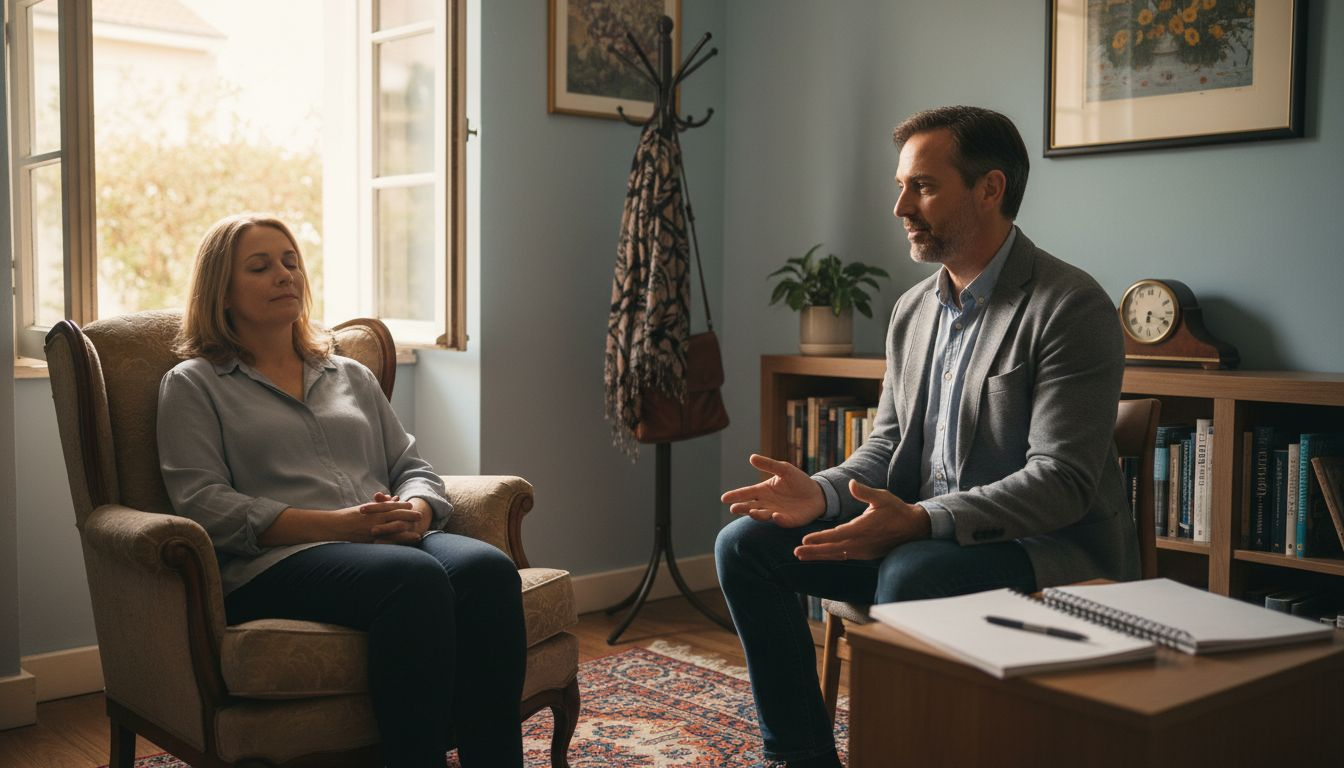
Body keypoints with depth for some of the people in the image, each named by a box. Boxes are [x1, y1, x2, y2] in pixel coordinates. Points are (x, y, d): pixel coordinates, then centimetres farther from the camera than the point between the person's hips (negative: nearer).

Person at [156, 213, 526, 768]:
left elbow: (412, 468, 23)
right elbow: (203, 504, -3)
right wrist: (339, 524, -15)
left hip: (396, 544, 5)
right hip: (275, 563, -5)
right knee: (415, 578, -37)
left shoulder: (350, 374, 28)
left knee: (487, 568, -30)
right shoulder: (193, 385, 12)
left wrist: (411, 513, -4)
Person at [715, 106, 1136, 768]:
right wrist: (821, 493, -8)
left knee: (911, 575, -37)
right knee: (744, 544, -3)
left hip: (1050, 546, -7)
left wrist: (921, 519, -31)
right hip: (921, 531, 8)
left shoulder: (1070, 307, -14)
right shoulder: (912, 311, 11)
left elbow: (1062, 479, -21)